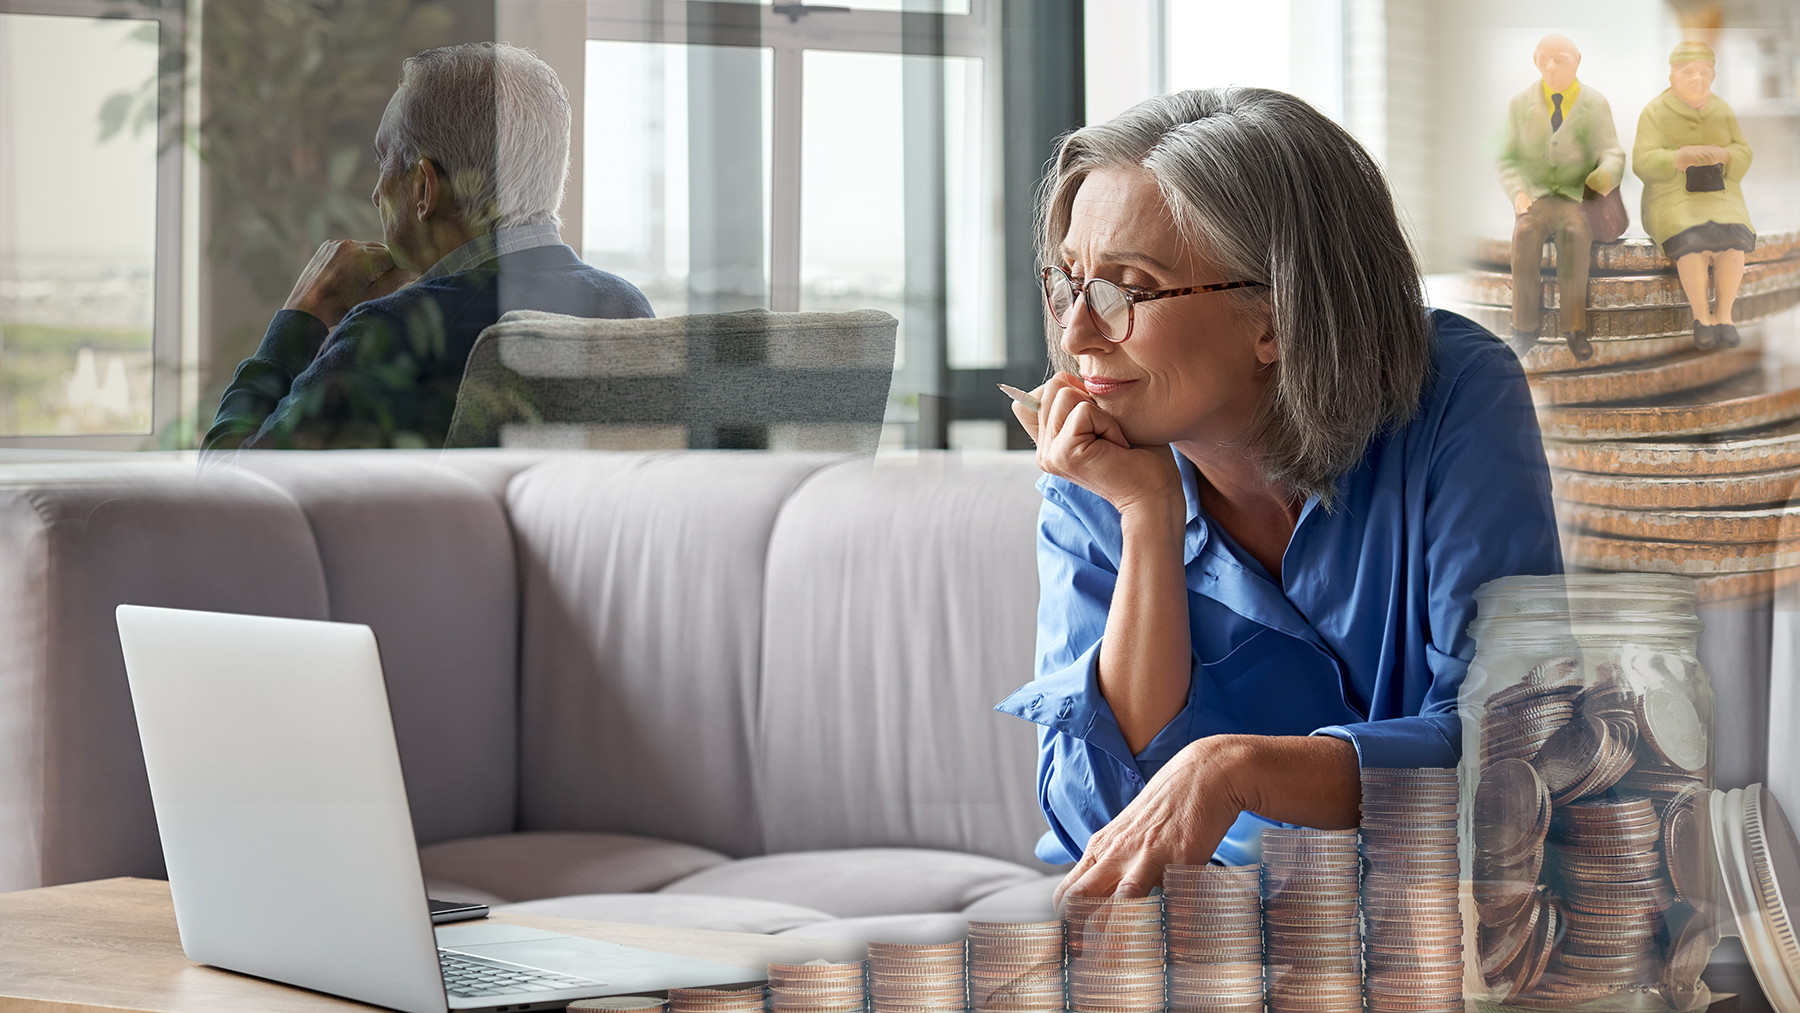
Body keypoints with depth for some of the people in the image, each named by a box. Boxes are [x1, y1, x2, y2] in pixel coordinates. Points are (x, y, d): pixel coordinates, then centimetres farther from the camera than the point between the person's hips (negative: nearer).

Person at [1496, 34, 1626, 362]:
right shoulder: (1520, 104, 9)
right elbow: (1509, 160, 11)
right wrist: (1518, 194, -9)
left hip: (1579, 202, -1)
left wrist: (1607, 173, -26)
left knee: (1574, 232, -37)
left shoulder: (1596, 105, 5)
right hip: (1536, 200, 1)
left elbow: (1612, 156, 0)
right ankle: (1525, 326, -30)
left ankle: (1574, 328, -35)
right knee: (1527, 231, -35)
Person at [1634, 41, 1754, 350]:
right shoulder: (1655, 112, 0)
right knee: (1692, 240, -33)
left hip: (1719, 196, 3)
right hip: (1673, 199, -3)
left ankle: (1724, 315, -19)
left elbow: (1743, 156, 6)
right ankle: (1701, 316, -21)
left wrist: (1721, 155, -17)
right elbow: (1643, 163, -8)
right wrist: (1679, 158, -25)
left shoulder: (1722, 111, 10)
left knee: (1733, 237, -29)